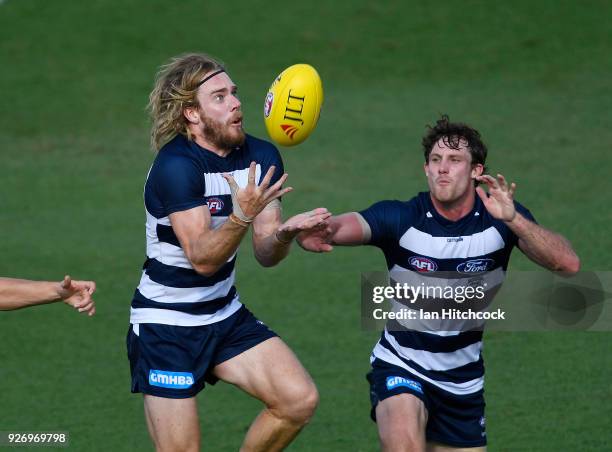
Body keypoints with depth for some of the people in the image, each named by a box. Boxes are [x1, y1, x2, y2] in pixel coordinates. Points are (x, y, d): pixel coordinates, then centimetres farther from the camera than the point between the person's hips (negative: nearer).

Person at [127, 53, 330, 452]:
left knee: (300, 399, -12)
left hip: (226, 317, 6)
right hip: (166, 326, -6)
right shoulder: (175, 166, -21)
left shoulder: (261, 157, 0)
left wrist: (284, 233, -22)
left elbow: (266, 254, 0)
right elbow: (202, 258, -27)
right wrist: (243, 215, -42)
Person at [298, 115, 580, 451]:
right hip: (400, 369, -3)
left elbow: (568, 263, -24)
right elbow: (351, 225, -35)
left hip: (463, 382, 3)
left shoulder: (500, 217, -11)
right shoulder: (400, 218, -16)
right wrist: (324, 230, -59)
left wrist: (513, 219, -39)